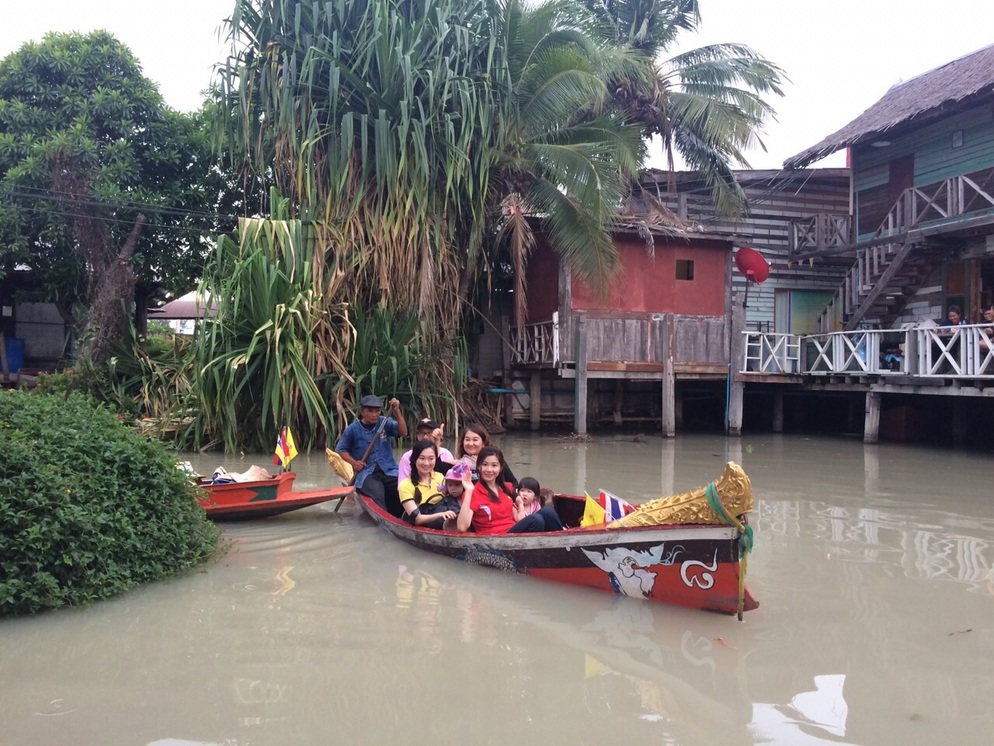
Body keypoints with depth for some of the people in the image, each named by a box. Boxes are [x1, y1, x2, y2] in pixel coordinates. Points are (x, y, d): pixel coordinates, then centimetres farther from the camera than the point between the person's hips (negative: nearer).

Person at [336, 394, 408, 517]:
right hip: (366, 472, -2)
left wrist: (397, 412, -15)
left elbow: (403, 433, -6)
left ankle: (398, 519, -11)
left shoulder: (385, 422, 6)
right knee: (377, 492, -34)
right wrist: (354, 462, -4)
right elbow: (341, 449, 13)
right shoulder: (353, 429, 3)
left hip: (389, 470, 2)